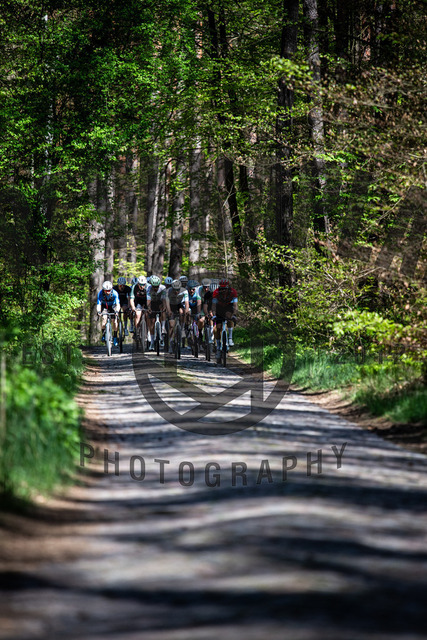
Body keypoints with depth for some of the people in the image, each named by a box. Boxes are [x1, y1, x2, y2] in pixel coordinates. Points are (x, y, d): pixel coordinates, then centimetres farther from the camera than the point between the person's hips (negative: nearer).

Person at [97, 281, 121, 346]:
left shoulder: (115, 293, -31)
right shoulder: (100, 293, -29)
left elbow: (118, 304, -36)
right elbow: (98, 304, -32)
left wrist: (117, 311, -55)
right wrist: (99, 311, -51)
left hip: (112, 306, 0)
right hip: (104, 306, 0)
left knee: (114, 320, -15)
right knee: (104, 318, -23)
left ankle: (115, 336, 1)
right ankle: (103, 334, -7)